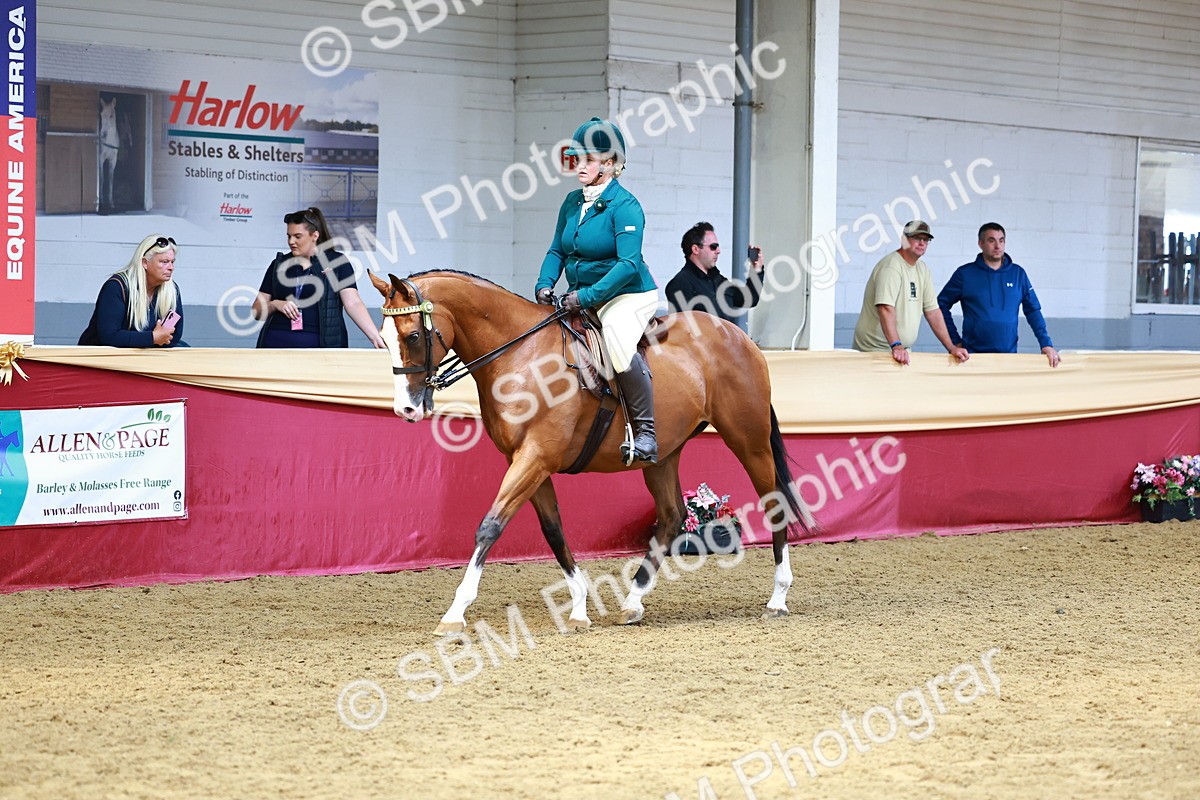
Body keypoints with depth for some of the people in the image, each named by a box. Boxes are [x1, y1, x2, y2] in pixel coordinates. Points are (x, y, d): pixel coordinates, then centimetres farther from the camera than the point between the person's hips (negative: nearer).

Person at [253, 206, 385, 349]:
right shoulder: (279, 265, 11)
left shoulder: (337, 263, 3)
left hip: (319, 345, -3)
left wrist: (375, 337, -20)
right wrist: (275, 304, -9)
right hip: (277, 343, 3)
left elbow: (353, 303, -7)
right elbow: (257, 311, 13)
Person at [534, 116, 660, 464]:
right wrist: (545, 284, -6)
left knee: (618, 343, -35)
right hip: (583, 298, 9)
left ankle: (645, 433, -28)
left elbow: (629, 264, -24)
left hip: (628, 295, -9)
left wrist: (588, 296, -31)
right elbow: (557, 251, 14)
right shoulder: (572, 203, 7)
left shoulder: (624, 206, -16)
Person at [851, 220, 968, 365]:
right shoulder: (891, 265, -13)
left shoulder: (923, 269, 13)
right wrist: (896, 346, -35)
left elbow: (932, 310, 15)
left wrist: (951, 347, 8)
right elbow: (886, 308, -24)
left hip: (902, 350, 7)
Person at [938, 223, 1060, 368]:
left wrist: (1046, 344, -1)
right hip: (973, 354, -1)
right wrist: (955, 341, -1)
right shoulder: (965, 274, 1)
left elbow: (1033, 311, 9)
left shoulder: (1018, 274, 7)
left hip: (1009, 354, 2)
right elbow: (942, 305, 5)